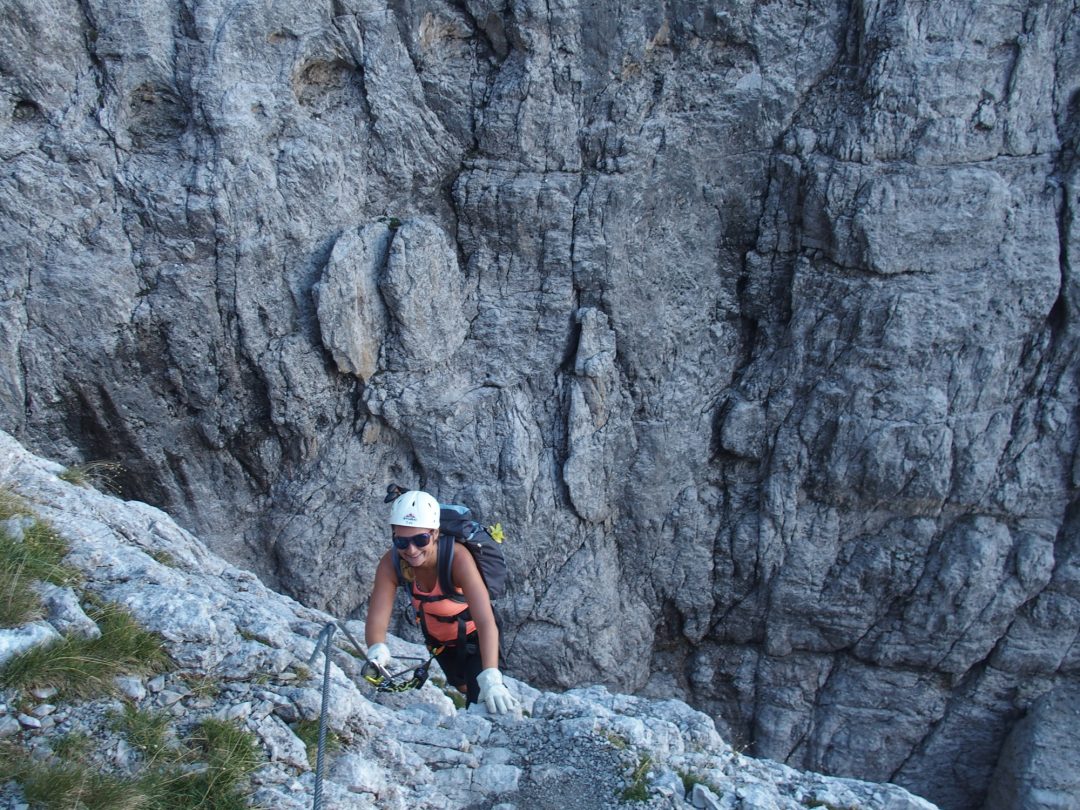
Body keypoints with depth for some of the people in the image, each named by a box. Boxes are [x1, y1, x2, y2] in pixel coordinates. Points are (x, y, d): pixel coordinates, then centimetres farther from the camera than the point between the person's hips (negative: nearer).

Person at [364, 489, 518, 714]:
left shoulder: (457, 558, -41)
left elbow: (486, 623, -50)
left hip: (474, 636, -4)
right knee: (461, 685, 28)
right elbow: (376, 620, -33)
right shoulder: (391, 563, -31)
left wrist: (491, 679, -63)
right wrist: (377, 650, -57)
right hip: (437, 637, 4)